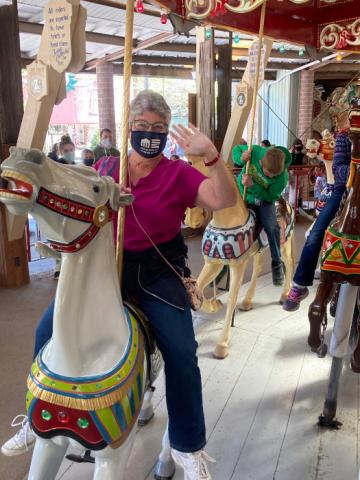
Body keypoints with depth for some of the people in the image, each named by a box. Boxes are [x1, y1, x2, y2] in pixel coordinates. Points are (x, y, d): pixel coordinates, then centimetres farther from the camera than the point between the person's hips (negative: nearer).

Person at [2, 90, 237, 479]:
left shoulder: (178, 174, -5)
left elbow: (225, 200, -19)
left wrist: (211, 156, -34)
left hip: (158, 271, -3)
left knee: (181, 352, -14)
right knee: (47, 331, -3)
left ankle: (188, 448, 10)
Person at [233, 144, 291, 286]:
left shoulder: (282, 178, -32)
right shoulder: (255, 152, -30)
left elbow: (270, 197, -24)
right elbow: (236, 149, -11)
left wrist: (253, 186, -39)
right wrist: (241, 158, -34)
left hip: (263, 198, -2)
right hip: (243, 193, 2)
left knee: (271, 226, -18)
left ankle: (276, 263, 4)